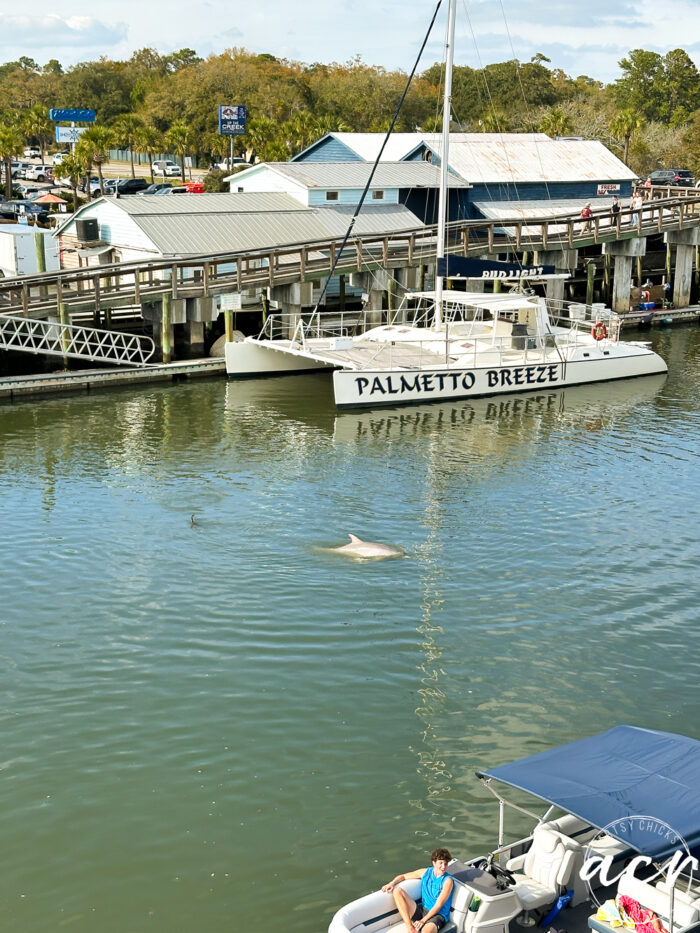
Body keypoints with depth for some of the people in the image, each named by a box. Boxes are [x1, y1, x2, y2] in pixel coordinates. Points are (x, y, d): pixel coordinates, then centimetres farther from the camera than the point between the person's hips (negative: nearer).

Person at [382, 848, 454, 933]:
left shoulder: (447, 880, -7)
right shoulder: (425, 872, 9)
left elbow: (438, 905, -12)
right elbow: (403, 876, 17)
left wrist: (423, 920, -17)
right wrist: (391, 883, -4)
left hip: (437, 915, -7)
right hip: (421, 911, 7)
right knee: (397, 890, -12)